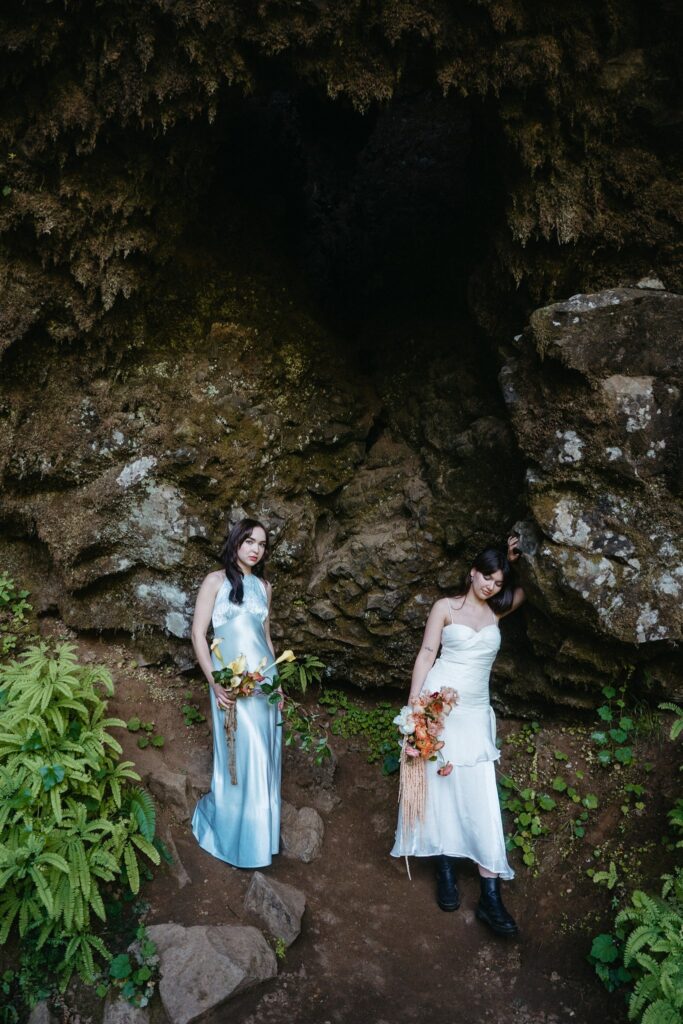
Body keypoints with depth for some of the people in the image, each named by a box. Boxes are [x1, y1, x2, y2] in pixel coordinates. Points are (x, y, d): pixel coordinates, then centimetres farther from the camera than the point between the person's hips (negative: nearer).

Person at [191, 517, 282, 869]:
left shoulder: (264, 586, 12)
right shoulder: (216, 580, -3)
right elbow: (198, 633, -7)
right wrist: (214, 682, -14)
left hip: (264, 679, 5)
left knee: (263, 756, 10)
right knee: (239, 754, 1)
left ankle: (260, 832, 28)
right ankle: (233, 837, 23)